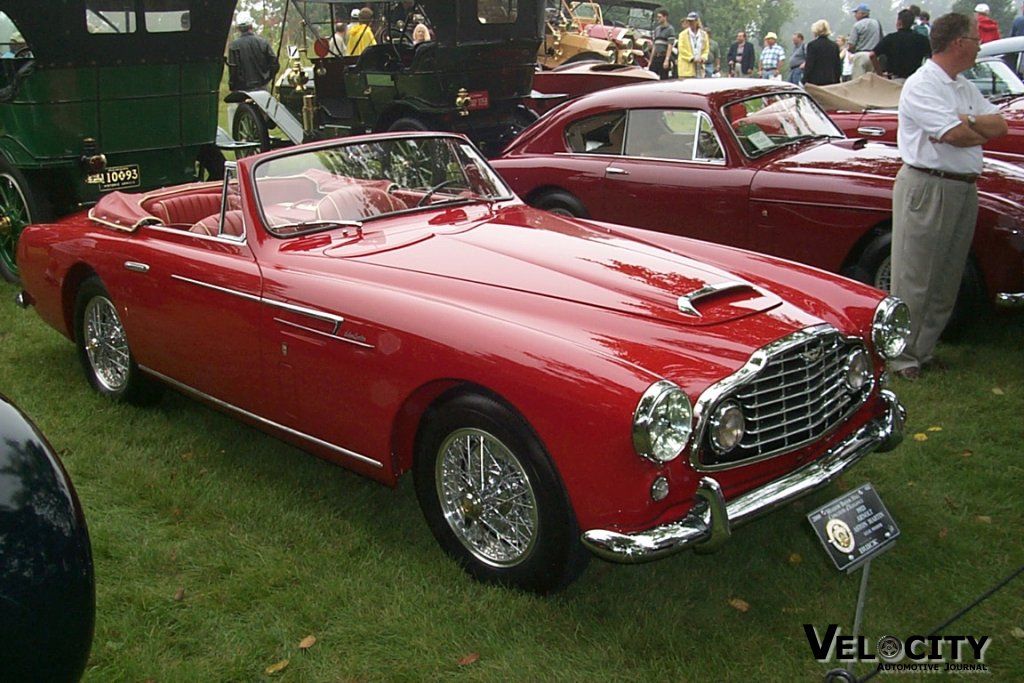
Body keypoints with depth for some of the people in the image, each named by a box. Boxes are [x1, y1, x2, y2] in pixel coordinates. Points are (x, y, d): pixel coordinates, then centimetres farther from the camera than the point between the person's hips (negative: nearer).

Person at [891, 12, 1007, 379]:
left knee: (947, 280, 12)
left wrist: (967, 122, -12)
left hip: (964, 189, 9)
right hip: (927, 188, -9)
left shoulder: (965, 87, 15)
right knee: (913, 281, -4)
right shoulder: (921, 85, -12)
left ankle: (924, 351, 22)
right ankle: (902, 357, 4)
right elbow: (955, 135, -20)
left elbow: (1000, 124, 7)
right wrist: (985, 129, 0)